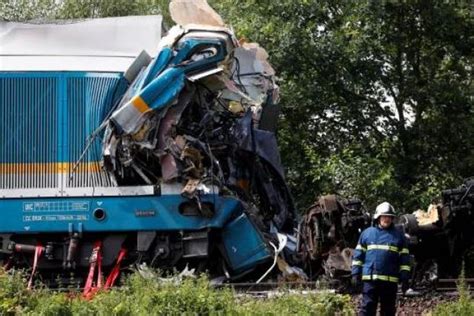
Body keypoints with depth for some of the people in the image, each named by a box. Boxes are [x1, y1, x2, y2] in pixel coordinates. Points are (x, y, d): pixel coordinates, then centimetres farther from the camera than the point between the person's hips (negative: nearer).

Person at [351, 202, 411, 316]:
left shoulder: (399, 236, 8)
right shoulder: (367, 233, 9)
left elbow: (404, 259, 7)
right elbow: (358, 255, 11)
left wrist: (405, 279, 1)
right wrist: (356, 273, 3)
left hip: (390, 280, 0)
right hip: (370, 279, 0)